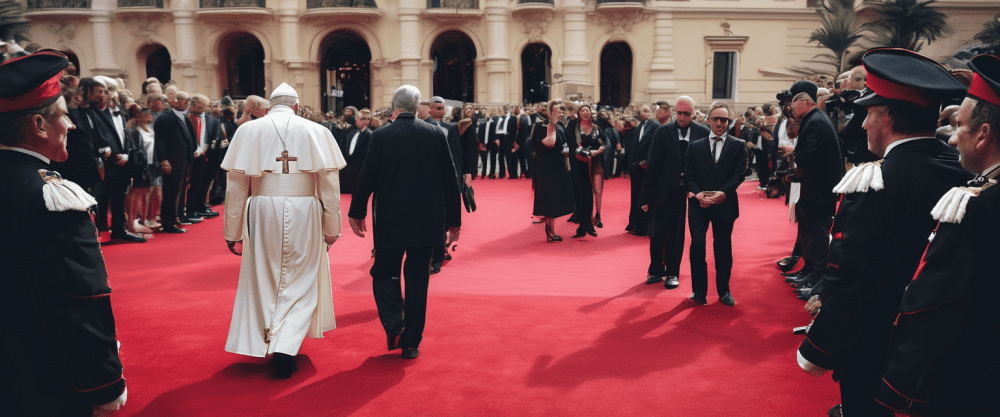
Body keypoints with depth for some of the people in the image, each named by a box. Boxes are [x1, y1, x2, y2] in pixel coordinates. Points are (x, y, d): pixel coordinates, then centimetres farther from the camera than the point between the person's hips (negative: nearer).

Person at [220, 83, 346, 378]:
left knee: (264, 282, 17)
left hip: (263, 212, 1)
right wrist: (332, 228, 5)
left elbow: (236, 187, 2)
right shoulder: (316, 132, 2)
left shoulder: (248, 131, 4)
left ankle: (268, 343, 30)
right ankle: (285, 348, -3)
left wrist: (233, 232, 7)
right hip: (304, 212, -1)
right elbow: (330, 185, -1)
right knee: (300, 283, 9)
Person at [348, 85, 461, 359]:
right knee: (417, 279, 11)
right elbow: (450, 179, 1)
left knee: (384, 272, 15)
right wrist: (454, 219, 8)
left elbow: (367, 177, -3)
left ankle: (394, 323, -6)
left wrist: (357, 213, 10)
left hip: (390, 220, -2)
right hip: (427, 221, 2)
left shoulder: (381, 136, -6)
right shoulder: (436, 134, -1)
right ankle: (411, 342, 16)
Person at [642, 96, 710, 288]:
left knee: (677, 234, 8)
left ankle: (672, 273, 20)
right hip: (666, 191, 0)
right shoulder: (662, 132, -1)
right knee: (658, 232, 6)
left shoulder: (703, 133, 0)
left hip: (692, 191, 0)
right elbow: (653, 166, -1)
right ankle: (656, 270, 23)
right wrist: (648, 196, -2)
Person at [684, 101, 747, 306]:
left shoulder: (738, 146, 6)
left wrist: (723, 192, -18)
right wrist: (696, 193, -14)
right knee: (697, 245, -11)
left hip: (724, 203, 0)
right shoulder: (695, 146, 9)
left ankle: (724, 291, 21)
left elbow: (739, 174, -3)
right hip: (699, 204, 0)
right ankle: (699, 291, -2)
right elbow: (688, 175, 4)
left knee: (723, 248, 7)